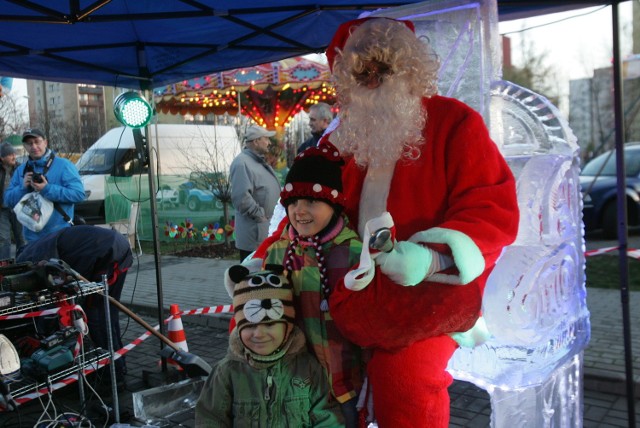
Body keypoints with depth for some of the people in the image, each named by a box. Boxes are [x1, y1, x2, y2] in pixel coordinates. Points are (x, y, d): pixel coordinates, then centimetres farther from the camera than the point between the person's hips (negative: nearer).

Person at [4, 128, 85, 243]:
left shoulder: (63, 165, -5)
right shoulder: (21, 170, 12)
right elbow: (8, 200, 11)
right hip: (32, 236, 5)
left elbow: (79, 193, -16)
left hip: (60, 235, -5)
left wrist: (48, 189, -22)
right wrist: (22, 187, -9)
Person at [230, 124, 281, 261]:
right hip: (254, 230, -10)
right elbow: (241, 198, -27)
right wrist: (260, 215, -19)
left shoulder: (259, 161, 15)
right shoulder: (242, 163, -18)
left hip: (268, 227, 10)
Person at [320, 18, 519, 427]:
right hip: (365, 285, 6)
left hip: (434, 286, -6)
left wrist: (432, 259, -29)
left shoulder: (455, 122, -4)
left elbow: (495, 211, -13)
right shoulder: (351, 135, 13)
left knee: (401, 373, -26)